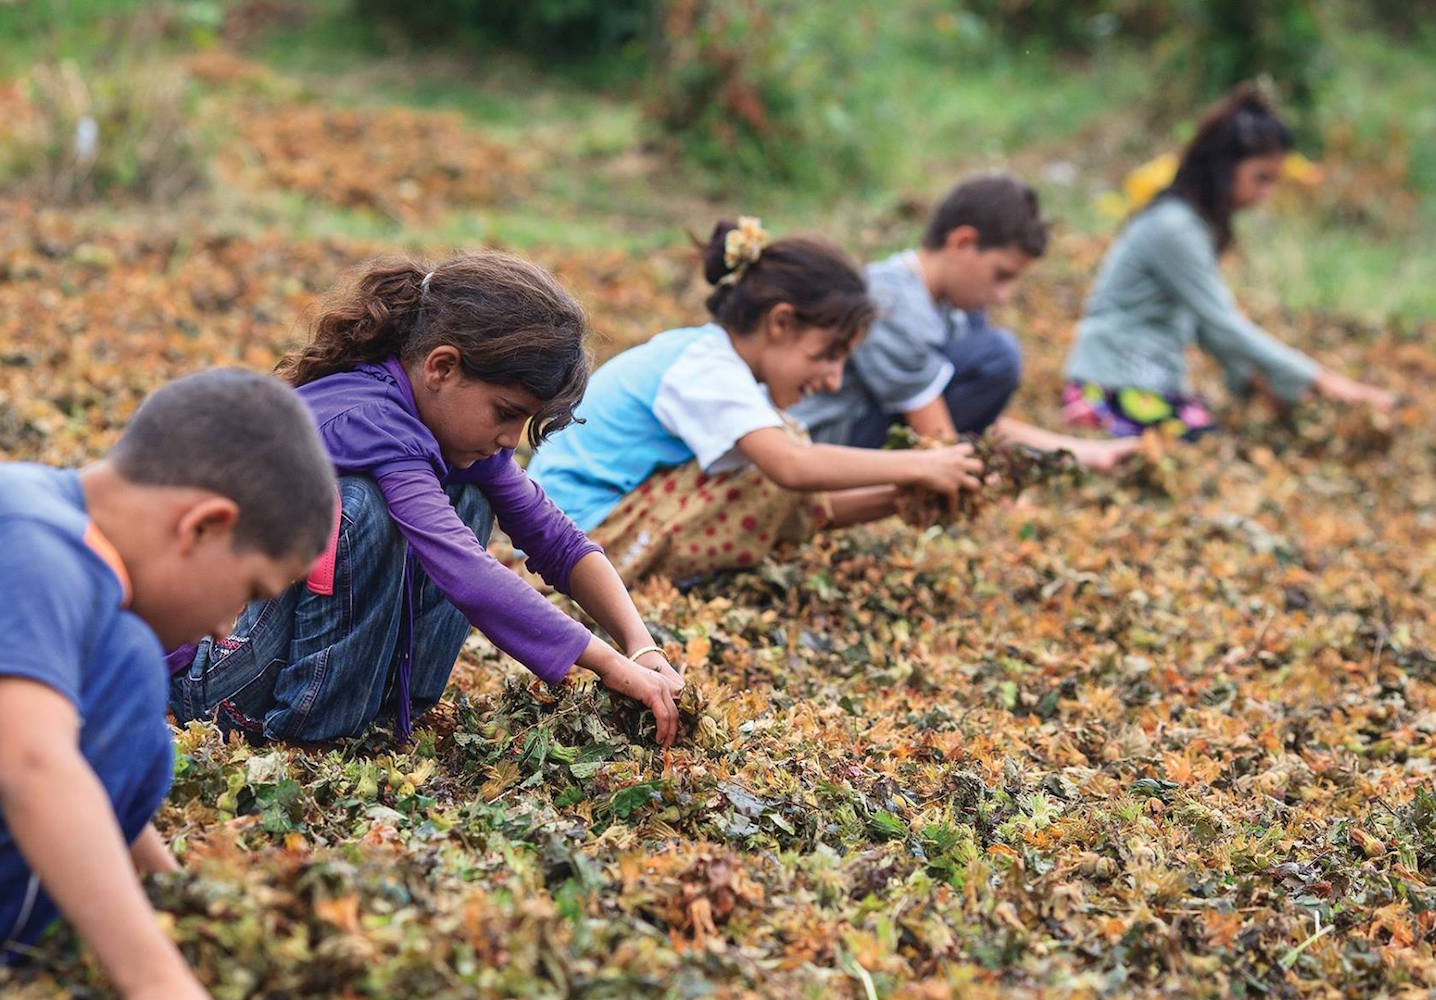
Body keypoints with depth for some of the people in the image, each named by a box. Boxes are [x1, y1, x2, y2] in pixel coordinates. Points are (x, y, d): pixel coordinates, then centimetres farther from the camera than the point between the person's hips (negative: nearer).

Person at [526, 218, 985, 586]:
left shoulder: (702, 355, 11)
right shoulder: (708, 371, -18)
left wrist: (890, 498, -2)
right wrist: (916, 466, -28)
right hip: (585, 535, -10)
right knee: (779, 451, -19)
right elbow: (793, 467, -36)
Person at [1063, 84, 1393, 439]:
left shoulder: (1198, 221, 11)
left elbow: (1210, 314, 16)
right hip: (1115, 389, -9)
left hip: (1159, 383, 9)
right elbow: (1222, 323, -18)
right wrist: (1317, 380, -16)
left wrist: (1248, 375, 1)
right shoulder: (1173, 229, -18)